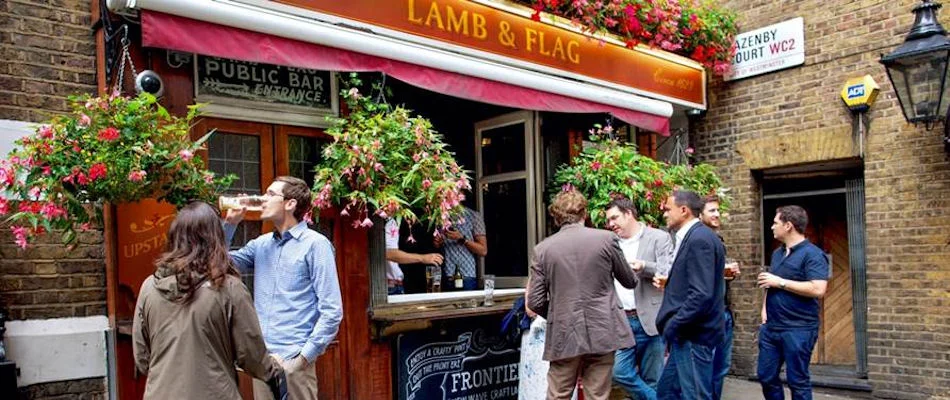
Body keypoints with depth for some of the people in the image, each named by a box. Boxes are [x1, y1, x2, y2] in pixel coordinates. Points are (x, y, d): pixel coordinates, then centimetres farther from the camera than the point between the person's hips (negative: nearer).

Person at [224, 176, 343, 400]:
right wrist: (230, 223, 5)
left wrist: (304, 356, -14)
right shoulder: (261, 244, 11)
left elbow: (332, 311, -10)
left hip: (293, 360, -6)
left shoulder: (315, 244, -7)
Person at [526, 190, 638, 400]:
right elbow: (630, 281, 10)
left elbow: (535, 302, -1)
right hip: (601, 334, 0)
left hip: (563, 337, 0)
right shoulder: (606, 238, -3)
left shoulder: (542, 248, -1)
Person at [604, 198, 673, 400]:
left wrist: (644, 267, -27)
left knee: (651, 379, 4)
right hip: (621, 321, 4)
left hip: (649, 320, -4)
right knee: (619, 372, -6)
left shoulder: (659, 238, -1)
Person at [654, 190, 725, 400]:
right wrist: (670, 282, 9)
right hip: (686, 333, 10)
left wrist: (673, 325, -18)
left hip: (694, 334, -10)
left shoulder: (700, 239, -19)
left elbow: (702, 294, -25)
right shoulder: (692, 237, 13)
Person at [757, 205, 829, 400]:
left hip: (798, 330, -8)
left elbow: (818, 290, -24)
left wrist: (780, 282, -19)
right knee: (766, 376, 14)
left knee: (797, 381, 3)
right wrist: (765, 310, 9)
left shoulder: (812, 254, -12)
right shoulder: (777, 253, 14)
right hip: (771, 327, 8)